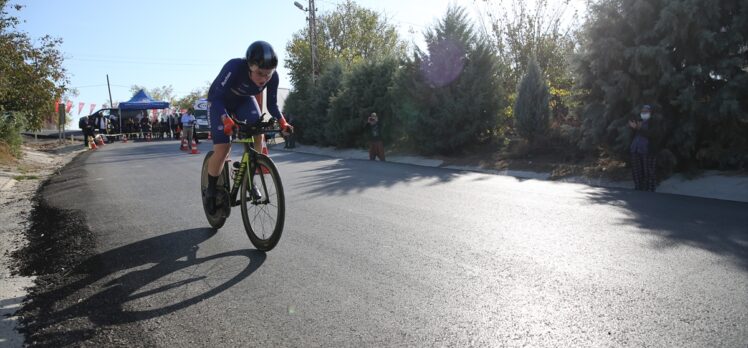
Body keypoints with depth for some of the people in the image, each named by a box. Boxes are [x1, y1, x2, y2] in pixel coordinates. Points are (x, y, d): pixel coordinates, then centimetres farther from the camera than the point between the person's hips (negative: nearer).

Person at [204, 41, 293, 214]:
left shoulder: (273, 77, -27)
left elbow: (272, 104, -14)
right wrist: (226, 120, -53)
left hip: (244, 100, 4)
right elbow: (216, 97, -36)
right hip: (220, 101, -4)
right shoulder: (234, 68, -40)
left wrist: (282, 121, -32)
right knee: (223, 149, -16)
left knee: (257, 132, -24)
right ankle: (211, 190, 9)